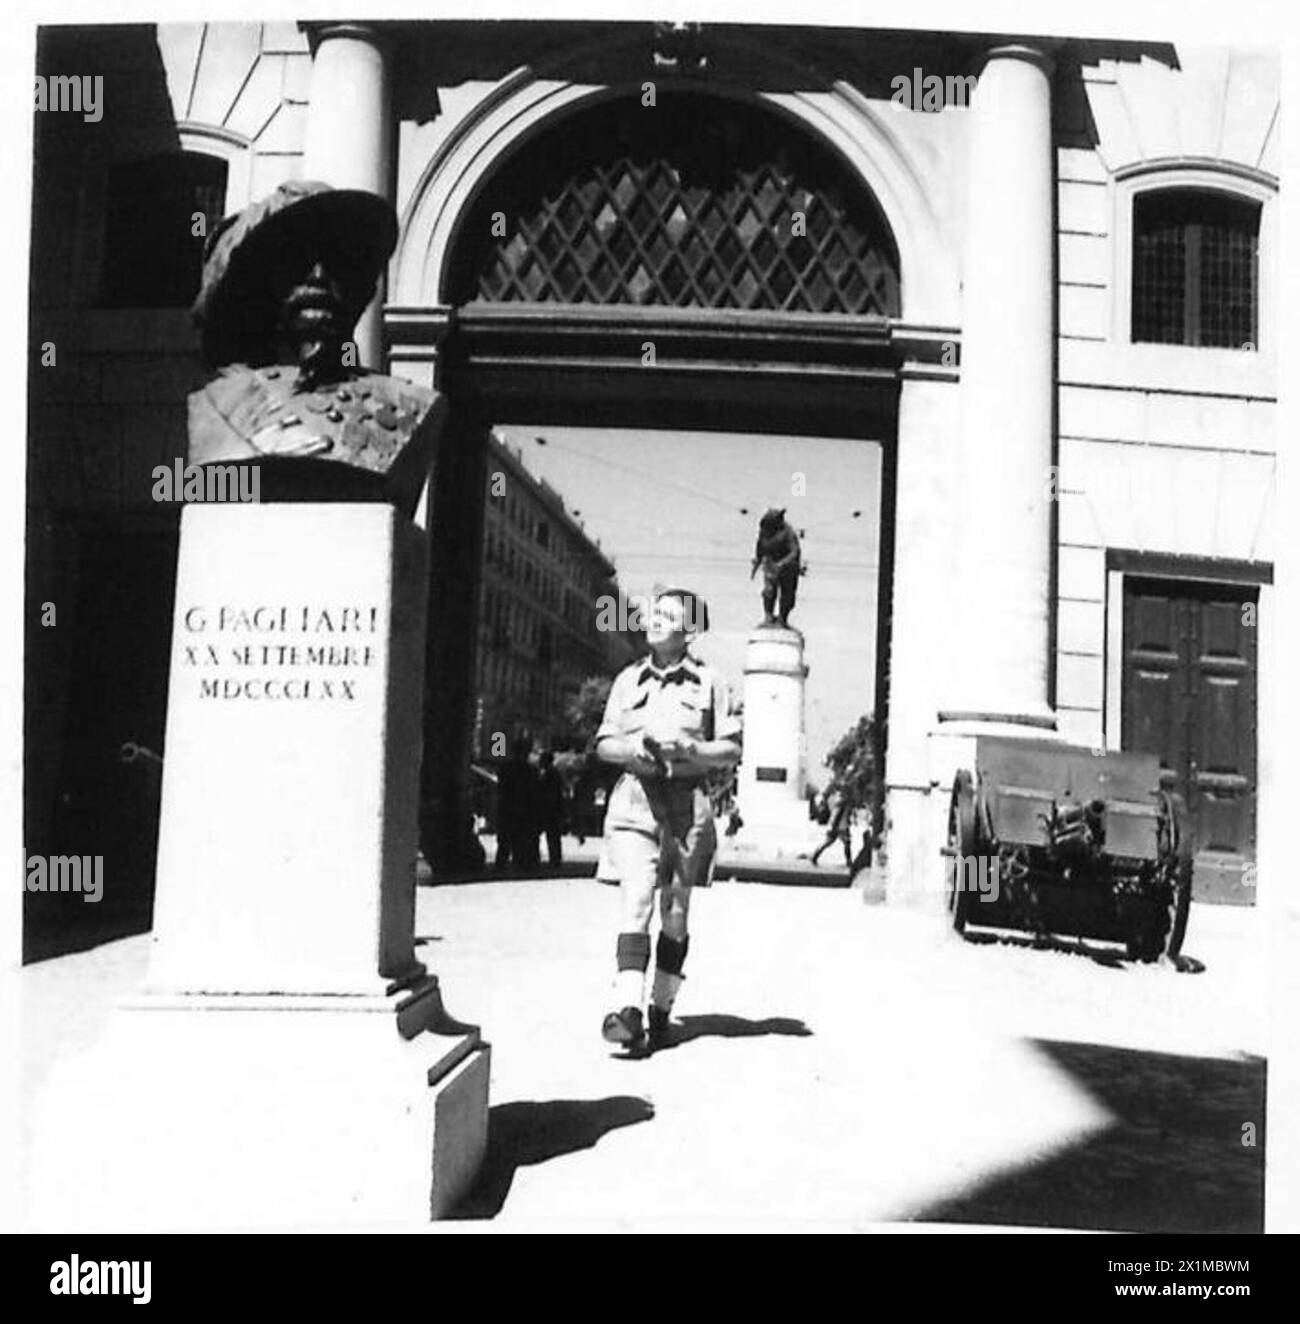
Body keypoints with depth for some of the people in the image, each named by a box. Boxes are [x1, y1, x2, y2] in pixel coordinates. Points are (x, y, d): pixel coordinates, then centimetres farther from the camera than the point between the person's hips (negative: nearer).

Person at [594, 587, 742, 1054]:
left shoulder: (708, 682, 4)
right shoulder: (629, 680, 11)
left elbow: (731, 751, 3)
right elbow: (604, 745, 14)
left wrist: (688, 747, -14)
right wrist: (632, 747, -7)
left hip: (687, 803, 0)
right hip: (635, 799, 1)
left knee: (675, 913, 6)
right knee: (636, 902, -15)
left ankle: (661, 1013, 19)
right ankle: (628, 1011, -24)